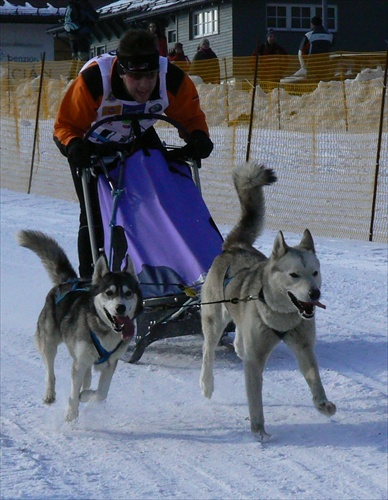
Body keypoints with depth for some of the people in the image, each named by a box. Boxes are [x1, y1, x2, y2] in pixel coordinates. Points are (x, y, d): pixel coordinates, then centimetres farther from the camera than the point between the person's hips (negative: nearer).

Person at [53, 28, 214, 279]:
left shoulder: (173, 80, -30)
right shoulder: (93, 80, -39)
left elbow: (191, 116, -12)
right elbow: (66, 125, -26)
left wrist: (198, 136, -33)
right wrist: (72, 145, -47)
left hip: (138, 139, 4)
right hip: (94, 144, -3)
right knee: (95, 214, -11)